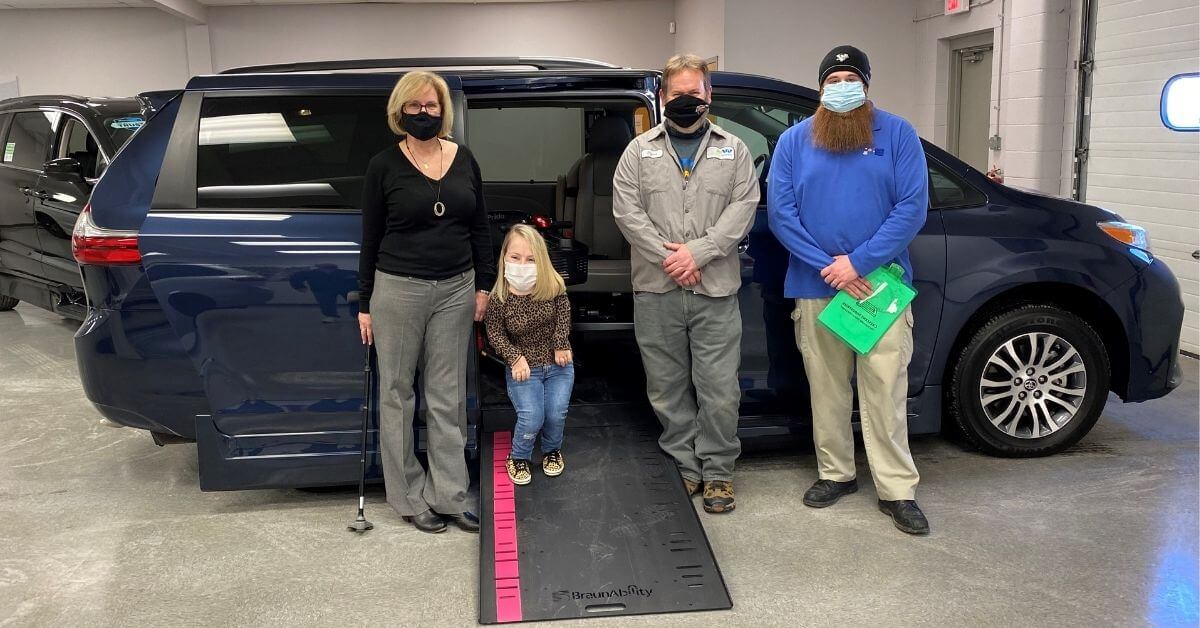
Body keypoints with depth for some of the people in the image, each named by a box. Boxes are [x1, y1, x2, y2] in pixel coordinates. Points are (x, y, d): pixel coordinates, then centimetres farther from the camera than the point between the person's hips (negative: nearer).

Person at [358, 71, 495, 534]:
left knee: (448, 396, 8)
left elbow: (479, 227, 11)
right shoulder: (384, 165, -3)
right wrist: (364, 304, -1)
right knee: (397, 393, 6)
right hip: (398, 289, -2)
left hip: (455, 290, 3)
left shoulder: (464, 160, 6)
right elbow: (370, 237, 0)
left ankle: (449, 495, 18)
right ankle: (409, 498, 19)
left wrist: (483, 284, 7)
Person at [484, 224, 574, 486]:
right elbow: (495, 334, -10)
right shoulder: (499, 299, -19)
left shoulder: (553, 287, -15)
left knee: (556, 414, -7)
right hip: (524, 367, -2)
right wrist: (515, 357, -20)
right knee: (531, 418, -16)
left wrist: (561, 344, -5)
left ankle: (552, 450, 26)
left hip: (558, 364, 2)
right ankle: (518, 458, 14)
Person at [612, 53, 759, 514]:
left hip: (716, 289, 0)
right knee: (667, 386, 8)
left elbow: (743, 207, -1)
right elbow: (626, 210, 0)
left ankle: (717, 470, 15)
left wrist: (697, 252, -13)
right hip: (656, 290, 1)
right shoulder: (640, 150, 10)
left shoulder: (733, 149, 10)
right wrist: (667, 258, -11)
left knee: (719, 387, 1)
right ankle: (684, 465, 22)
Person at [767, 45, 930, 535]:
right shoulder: (793, 140, 6)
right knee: (826, 388, 10)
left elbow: (912, 207, -5)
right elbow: (780, 213, -1)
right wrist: (828, 266, -11)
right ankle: (836, 474, 24)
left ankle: (897, 489, 8)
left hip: (881, 285, -1)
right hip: (815, 288, 2)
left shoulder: (898, 135, 3)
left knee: (885, 391, -1)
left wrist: (859, 263, -14)